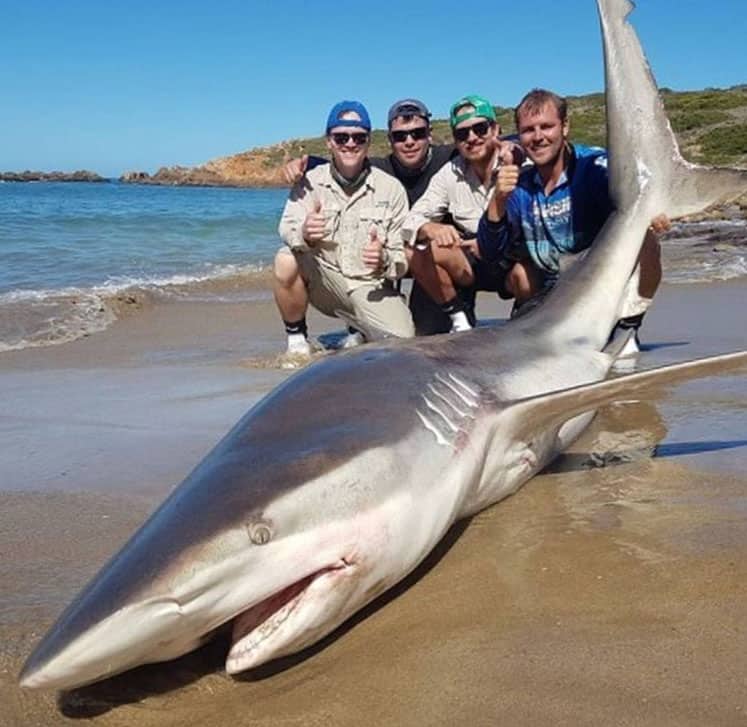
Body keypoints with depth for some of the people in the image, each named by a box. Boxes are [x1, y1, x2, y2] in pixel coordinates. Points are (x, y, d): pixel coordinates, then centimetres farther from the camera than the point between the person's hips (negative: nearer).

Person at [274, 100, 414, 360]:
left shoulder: (391, 188, -4)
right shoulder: (311, 182, -3)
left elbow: (403, 257, -5)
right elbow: (288, 229, -19)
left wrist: (384, 260, -30)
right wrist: (304, 234, -44)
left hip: (371, 288, 0)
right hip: (324, 283, 1)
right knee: (287, 261, -28)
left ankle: (362, 335, 14)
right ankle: (296, 338, -4)